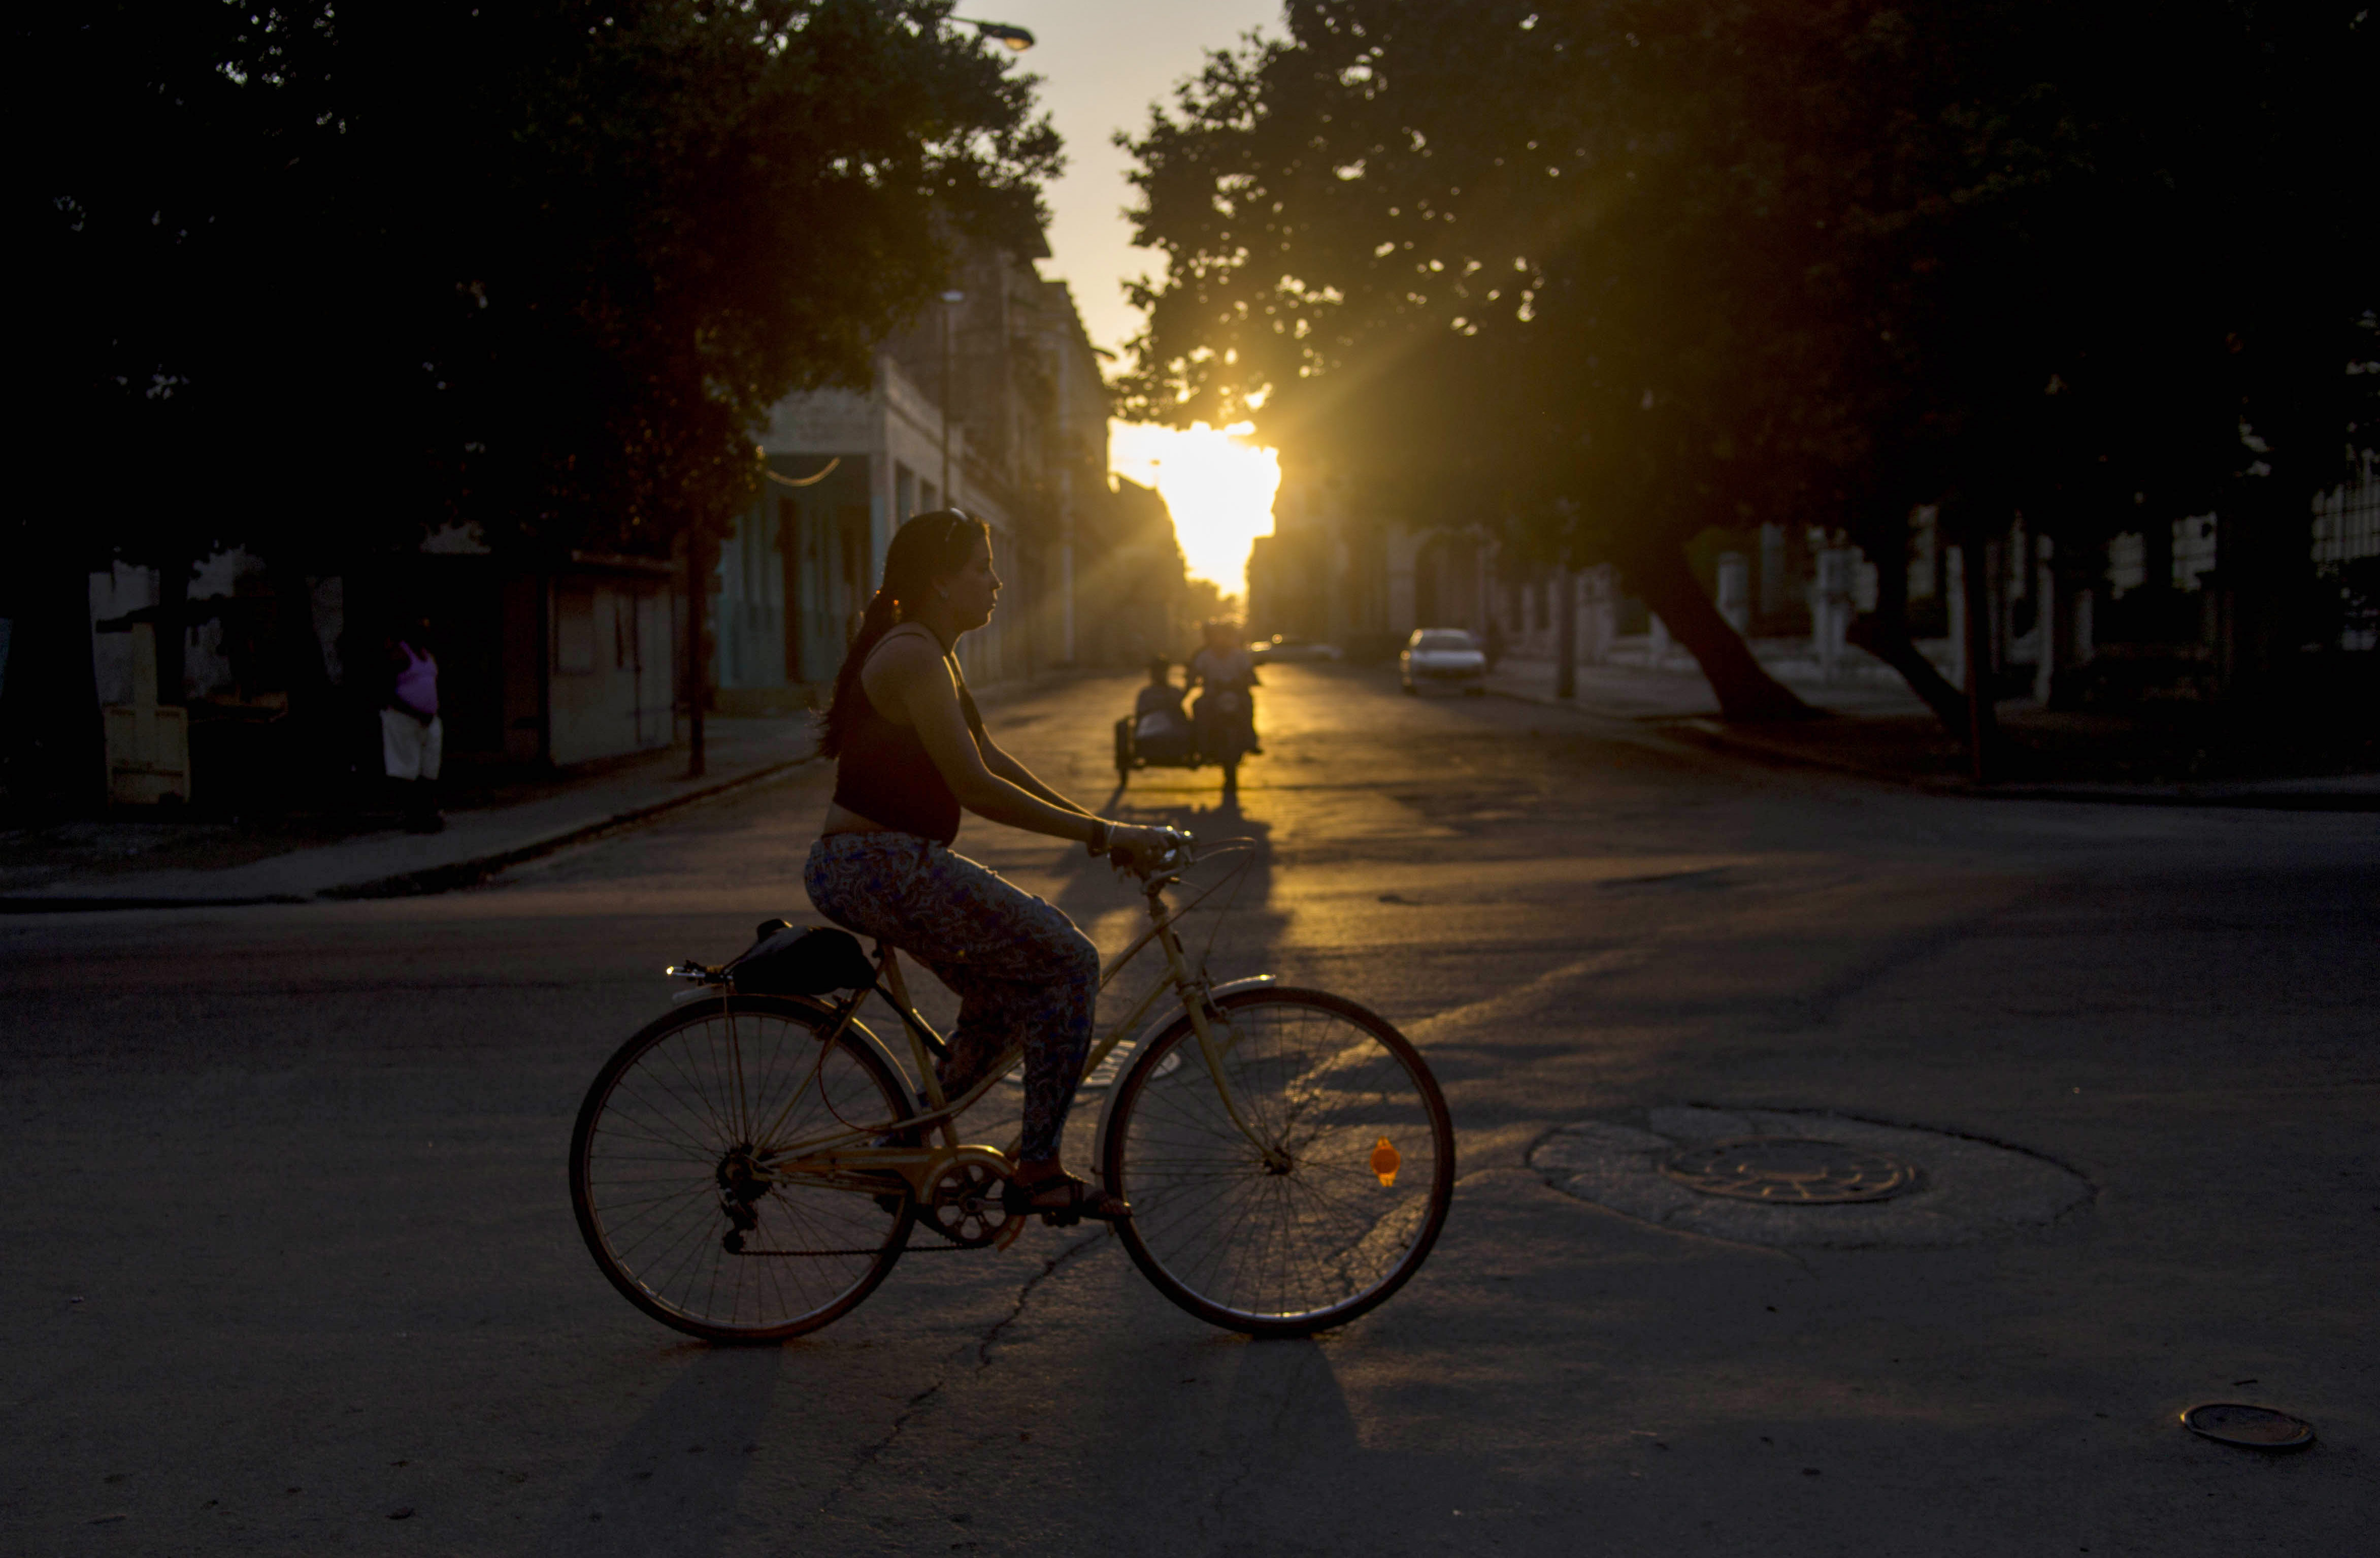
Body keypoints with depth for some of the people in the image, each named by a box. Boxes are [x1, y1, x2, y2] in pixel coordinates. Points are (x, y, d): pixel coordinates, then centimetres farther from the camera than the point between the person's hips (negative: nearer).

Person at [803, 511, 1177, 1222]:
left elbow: (993, 759, 19)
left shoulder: (925, 653, 18)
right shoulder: (913, 656, -15)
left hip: (864, 866, 11)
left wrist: (1100, 825, 15)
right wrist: (1103, 835, -20)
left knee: (1012, 989, 19)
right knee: (1068, 961, -9)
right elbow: (977, 788, -22)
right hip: (879, 868, -11)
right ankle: (1038, 1170, -3)